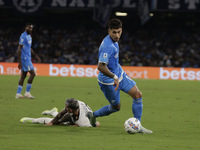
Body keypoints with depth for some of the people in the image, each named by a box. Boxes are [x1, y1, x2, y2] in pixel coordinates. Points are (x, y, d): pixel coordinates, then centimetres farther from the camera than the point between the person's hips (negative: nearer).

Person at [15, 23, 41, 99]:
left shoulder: (29, 36, 17)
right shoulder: (23, 36, -13)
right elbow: (19, 49, -17)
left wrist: (36, 56, 25)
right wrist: (20, 62, -21)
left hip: (28, 58, 9)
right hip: (24, 58, -9)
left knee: (23, 75, 8)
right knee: (32, 73, -12)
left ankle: (18, 94, 10)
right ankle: (27, 92, -8)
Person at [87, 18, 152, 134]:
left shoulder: (114, 40, 1)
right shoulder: (107, 46, -31)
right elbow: (101, 67, -39)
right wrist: (115, 78, -39)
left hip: (118, 73, 9)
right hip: (108, 80, -9)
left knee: (138, 95, -1)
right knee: (116, 107, 6)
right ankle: (93, 115, 30)